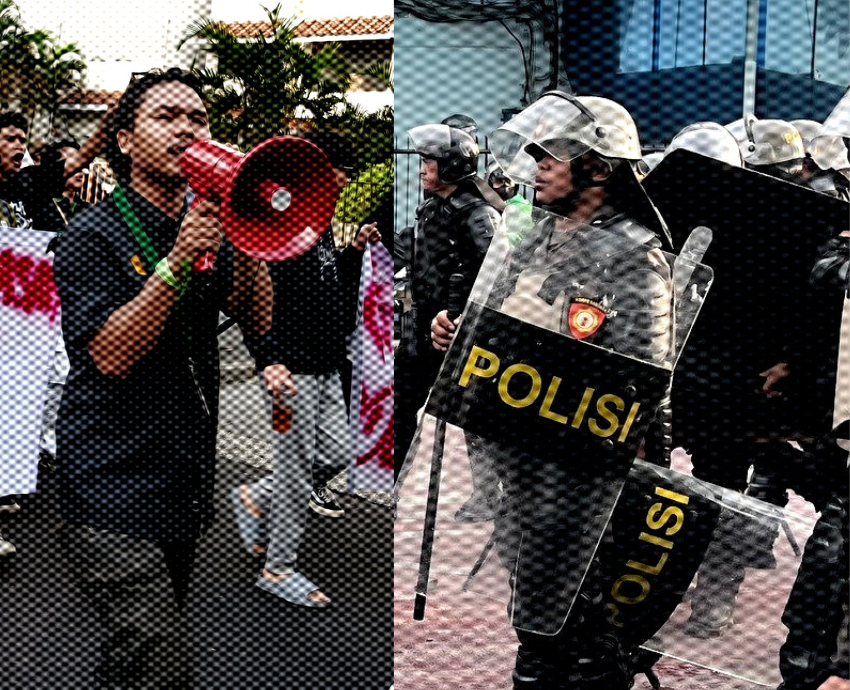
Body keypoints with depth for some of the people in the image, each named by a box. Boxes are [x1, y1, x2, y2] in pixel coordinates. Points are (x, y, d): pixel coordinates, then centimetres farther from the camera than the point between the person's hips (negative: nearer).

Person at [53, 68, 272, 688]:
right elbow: (111, 356, -19)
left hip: (186, 486, 7)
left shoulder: (212, 226, 10)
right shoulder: (94, 236, -8)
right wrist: (179, 259, -26)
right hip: (115, 487, -7)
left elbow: (260, 321, 1)